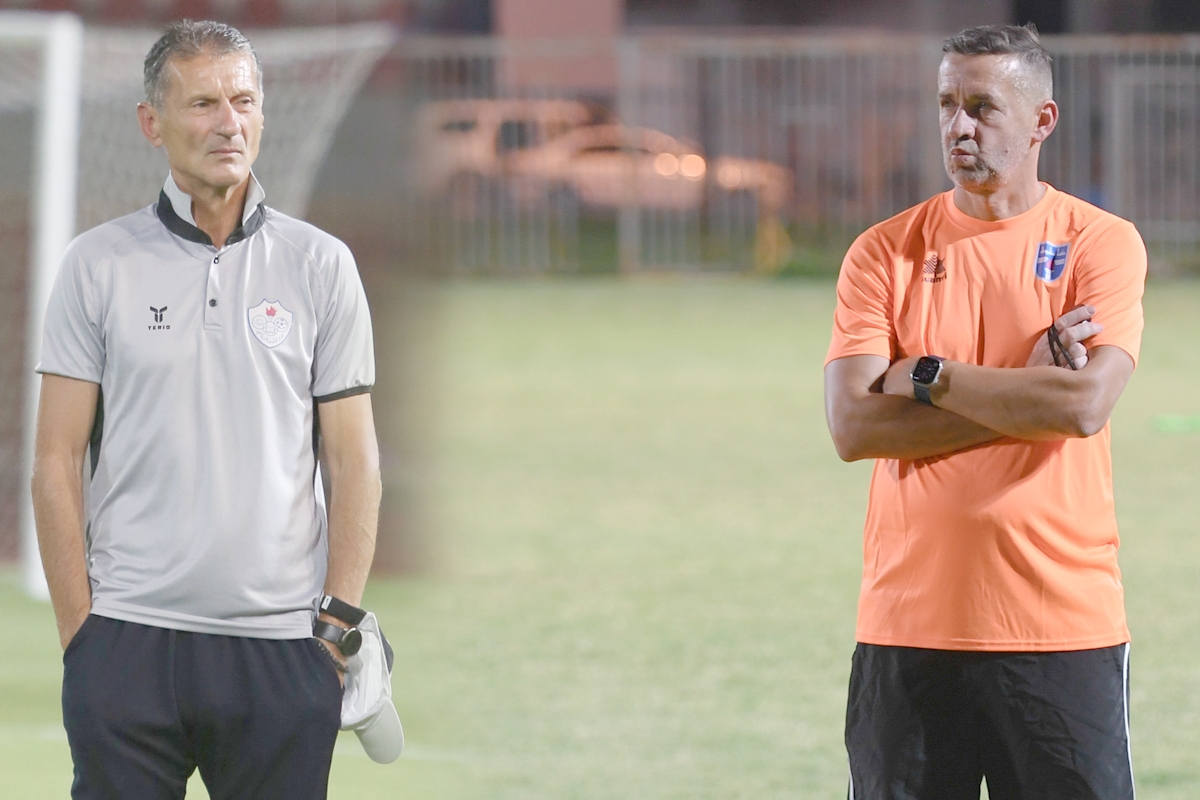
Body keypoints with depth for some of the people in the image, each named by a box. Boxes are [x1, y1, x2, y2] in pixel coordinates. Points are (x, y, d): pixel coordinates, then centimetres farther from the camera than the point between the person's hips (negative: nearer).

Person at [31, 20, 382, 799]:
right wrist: (79, 632, -3)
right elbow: (57, 463, 3)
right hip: (129, 644, -1)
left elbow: (354, 460, 6)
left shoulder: (321, 266, 7)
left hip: (281, 646, 1)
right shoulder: (99, 266, 4)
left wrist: (340, 624, -2)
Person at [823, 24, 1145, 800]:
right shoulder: (886, 252, 6)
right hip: (908, 624, 2)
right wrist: (1024, 394, -10)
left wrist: (927, 378, -7)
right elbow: (852, 424, -6)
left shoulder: (1101, 243, 2)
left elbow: (1084, 405, -14)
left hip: (1062, 626, -2)